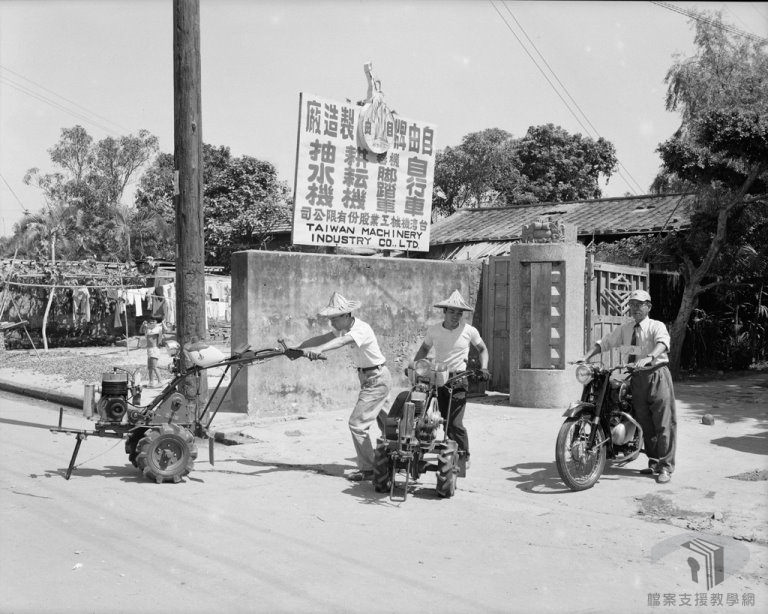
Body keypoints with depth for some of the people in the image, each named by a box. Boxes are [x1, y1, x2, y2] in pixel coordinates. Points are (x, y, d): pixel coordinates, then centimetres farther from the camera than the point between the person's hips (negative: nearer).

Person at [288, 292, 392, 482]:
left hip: (377, 379, -10)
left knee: (357, 423, -12)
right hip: (369, 378, 10)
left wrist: (320, 349, -61)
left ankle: (367, 469, -3)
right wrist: (297, 349, -16)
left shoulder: (362, 329, -25)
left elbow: (342, 341, -45)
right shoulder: (344, 328, 4)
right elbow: (320, 339, -3)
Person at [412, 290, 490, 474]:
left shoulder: (469, 330, -2)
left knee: (455, 422, -11)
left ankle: (464, 458, 3)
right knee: (445, 420, 6)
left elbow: (482, 349, 12)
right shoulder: (433, 330, 4)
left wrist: (484, 368, -2)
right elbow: (424, 349, 20)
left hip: (458, 378, -3)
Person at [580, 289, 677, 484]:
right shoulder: (624, 329, 14)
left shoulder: (656, 326, -2)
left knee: (664, 422, -6)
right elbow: (604, 342, 10)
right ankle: (653, 462, 21)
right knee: (645, 423, 10)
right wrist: (587, 356, -6)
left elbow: (663, 342, -22)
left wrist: (651, 356, -42)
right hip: (636, 378, 5)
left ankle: (666, 467, -3)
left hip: (657, 374, -5)